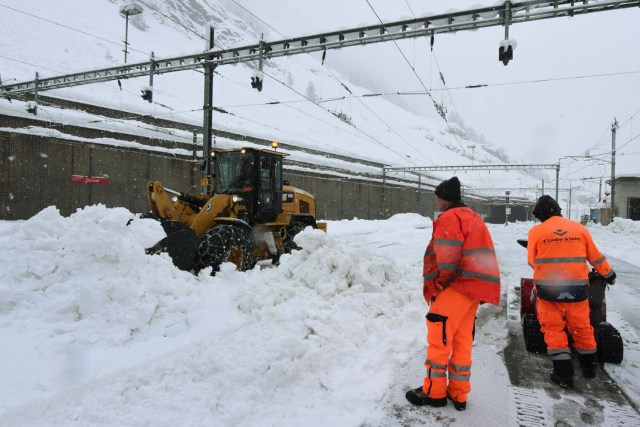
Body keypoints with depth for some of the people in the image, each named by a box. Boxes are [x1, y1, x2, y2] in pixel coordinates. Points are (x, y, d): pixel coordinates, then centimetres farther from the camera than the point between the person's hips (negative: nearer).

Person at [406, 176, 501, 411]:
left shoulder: (449, 218, -11)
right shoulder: (473, 217, 20)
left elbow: (448, 257, -22)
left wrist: (439, 283, -8)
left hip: (456, 287, -9)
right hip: (474, 288, 10)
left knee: (439, 339, 0)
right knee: (462, 341, 13)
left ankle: (434, 391, 9)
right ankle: (458, 394, 21)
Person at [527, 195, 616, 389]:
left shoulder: (536, 231, -5)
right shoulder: (580, 229, 2)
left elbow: (532, 261, 3)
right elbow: (595, 257, 11)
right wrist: (608, 274, 28)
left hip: (548, 288, -3)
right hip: (577, 288, 3)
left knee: (553, 329, 7)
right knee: (582, 327, 19)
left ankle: (563, 374, 6)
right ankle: (589, 366, 36)